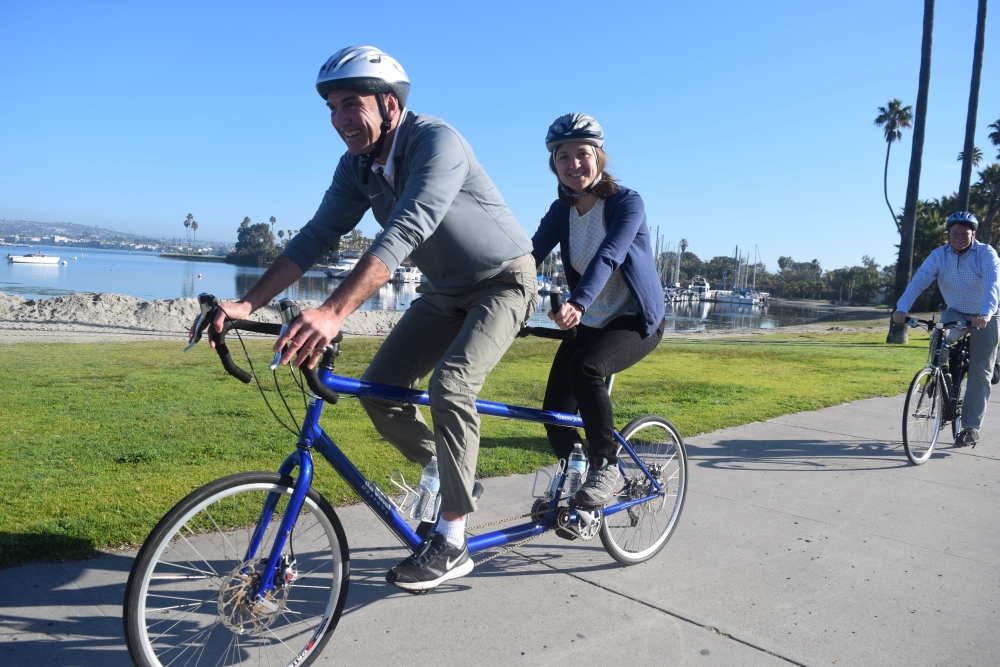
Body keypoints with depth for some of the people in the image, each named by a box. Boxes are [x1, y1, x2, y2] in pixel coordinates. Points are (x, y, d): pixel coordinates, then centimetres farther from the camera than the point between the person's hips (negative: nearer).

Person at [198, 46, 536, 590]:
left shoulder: (436, 142, -29)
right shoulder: (357, 166, -6)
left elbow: (404, 233, -42)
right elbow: (318, 236, -9)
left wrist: (333, 312, -53)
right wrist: (247, 304, -20)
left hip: (503, 283, -7)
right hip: (445, 291, 7)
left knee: (449, 385, -27)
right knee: (379, 389, -5)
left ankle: (451, 542, -14)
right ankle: (445, 474, 20)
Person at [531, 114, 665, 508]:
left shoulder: (627, 203, -16)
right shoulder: (561, 211, -1)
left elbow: (608, 256, -33)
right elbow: (530, 254, -13)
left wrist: (577, 304, -50)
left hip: (636, 322, -5)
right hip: (590, 324, 5)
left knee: (584, 368, -35)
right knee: (556, 417, -6)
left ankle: (606, 467, -15)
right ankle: (574, 479, 23)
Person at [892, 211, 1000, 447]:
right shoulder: (939, 255, -11)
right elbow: (918, 281, -23)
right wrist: (902, 308, -40)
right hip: (956, 313, 2)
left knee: (979, 373, -4)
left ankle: (971, 427, 1)